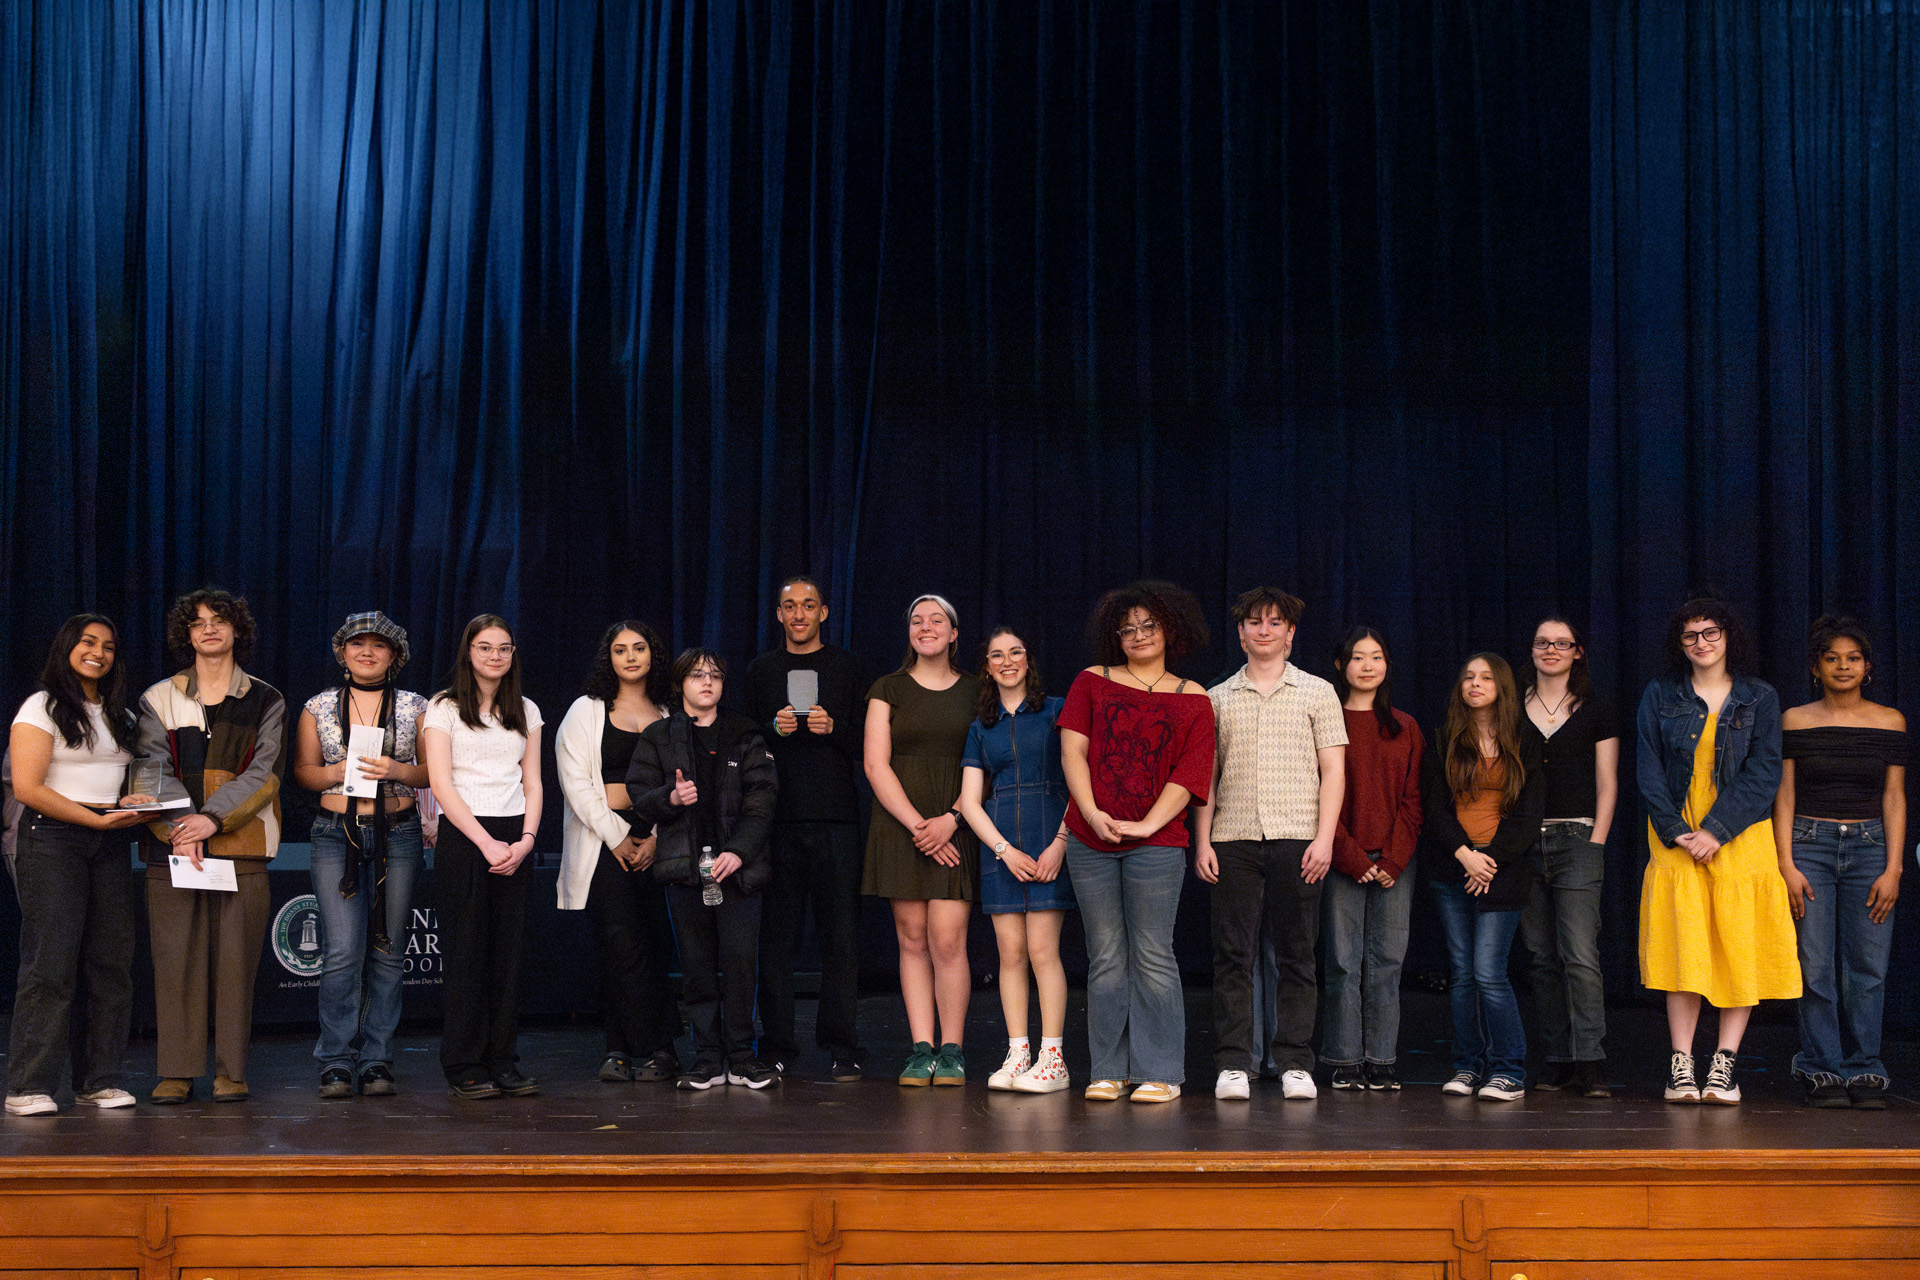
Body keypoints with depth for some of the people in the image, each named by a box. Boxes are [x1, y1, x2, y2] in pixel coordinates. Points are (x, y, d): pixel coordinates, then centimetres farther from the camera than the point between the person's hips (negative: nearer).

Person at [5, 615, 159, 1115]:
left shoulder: (121, 715, 19)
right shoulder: (42, 708, -1)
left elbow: (143, 772, 23)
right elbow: (27, 788, -10)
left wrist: (139, 803, -1)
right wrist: (99, 819, -13)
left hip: (110, 847, 6)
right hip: (53, 840, -6)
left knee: (112, 964, 1)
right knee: (51, 964, -11)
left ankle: (99, 1080, 8)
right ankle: (28, 1088, -6)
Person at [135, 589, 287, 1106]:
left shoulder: (265, 701, 10)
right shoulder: (159, 699, 12)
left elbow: (265, 772, -1)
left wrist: (213, 818, -14)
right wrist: (178, 829, -13)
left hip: (242, 845, -1)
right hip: (173, 843, 1)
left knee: (235, 958, -2)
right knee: (175, 958, -2)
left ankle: (231, 1071, 4)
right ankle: (176, 1071, 5)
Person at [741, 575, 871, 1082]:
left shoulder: (848, 668, 9)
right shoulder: (761, 670, 14)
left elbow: (870, 743, 7)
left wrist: (833, 729, -11)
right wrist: (773, 729, -5)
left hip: (836, 816, -1)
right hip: (777, 816, 1)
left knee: (840, 934, -3)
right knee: (776, 934, 1)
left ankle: (841, 1048, 2)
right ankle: (776, 1045, 9)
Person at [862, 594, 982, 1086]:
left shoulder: (975, 691, 9)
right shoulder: (888, 690, 8)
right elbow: (876, 764, 1)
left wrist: (950, 820, -10)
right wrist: (917, 825, -10)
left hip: (957, 828, -1)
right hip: (900, 825, 1)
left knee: (947, 940, -9)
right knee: (912, 940, 0)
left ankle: (951, 1050, 0)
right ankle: (921, 1048, 5)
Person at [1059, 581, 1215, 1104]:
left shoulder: (1193, 701, 8)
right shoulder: (1092, 682, 12)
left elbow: (1189, 775, -1)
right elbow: (1073, 749, 2)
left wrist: (1148, 824, -14)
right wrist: (1091, 813, -12)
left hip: (1156, 843, -2)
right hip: (1090, 840, 2)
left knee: (1152, 957, -4)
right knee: (1105, 957, 4)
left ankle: (1160, 1072, 3)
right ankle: (1109, 1070, 10)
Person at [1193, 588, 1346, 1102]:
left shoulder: (1317, 693, 10)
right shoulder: (1218, 698, 14)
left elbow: (1333, 771, 5)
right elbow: (1205, 776, 13)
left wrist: (1324, 838, -6)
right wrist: (1202, 841, 2)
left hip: (1296, 839, -1)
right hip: (1233, 840, 1)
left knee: (1296, 957, 0)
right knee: (1233, 955, -1)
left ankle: (1295, 1064, 5)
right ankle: (1233, 1065, 2)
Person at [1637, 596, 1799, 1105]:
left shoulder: (1759, 698, 5)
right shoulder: (1660, 696, 8)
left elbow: (1764, 773, -3)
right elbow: (1649, 770, 3)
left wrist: (1716, 831, -14)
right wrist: (1676, 832, -10)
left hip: (1740, 838, 0)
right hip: (1677, 840, 0)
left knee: (1740, 947, -4)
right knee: (1683, 947, -6)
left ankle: (1724, 1064, 0)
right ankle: (1681, 1065, -5)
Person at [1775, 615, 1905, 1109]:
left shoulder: (1890, 722, 7)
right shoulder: (1795, 720, 3)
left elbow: (1894, 798, 6)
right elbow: (1784, 795, 2)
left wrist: (1892, 869, -1)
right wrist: (1786, 865, -5)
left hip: (1870, 846, 1)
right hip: (1810, 845, -1)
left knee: (1868, 966, -2)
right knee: (1815, 966, -4)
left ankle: (1863, 1071, 7)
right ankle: (1823, 1072, 5)